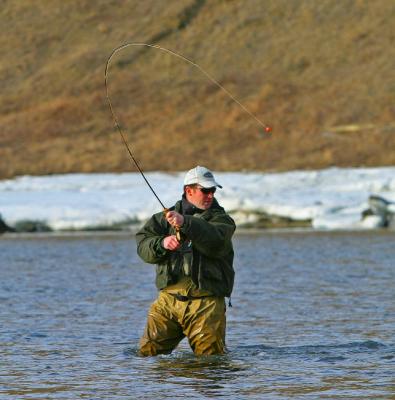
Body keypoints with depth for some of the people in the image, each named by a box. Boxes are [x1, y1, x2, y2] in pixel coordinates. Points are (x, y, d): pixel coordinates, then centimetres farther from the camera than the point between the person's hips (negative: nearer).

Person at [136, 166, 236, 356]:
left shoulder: (220, 219, 5)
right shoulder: (164, 217, 15)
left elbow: (216, 242, -17)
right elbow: (142, 244, 5)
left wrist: (186, 224, -29)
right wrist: (162, 243, -17)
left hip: (206, 302, -2)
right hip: (169, 296, 2)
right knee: (148, 353, -2)